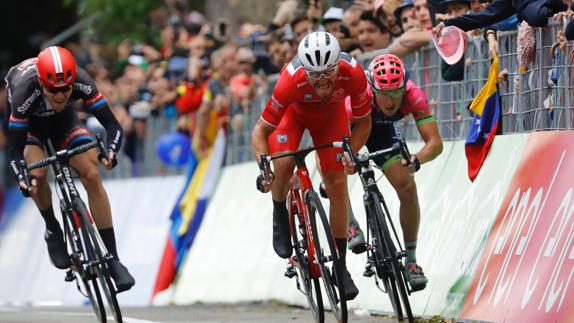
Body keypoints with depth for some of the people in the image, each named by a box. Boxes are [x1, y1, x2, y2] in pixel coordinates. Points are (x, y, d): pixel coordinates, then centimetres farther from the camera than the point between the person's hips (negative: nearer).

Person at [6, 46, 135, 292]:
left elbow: (112, 124, -33)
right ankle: (53, 231, -1)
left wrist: (110, 150, -54)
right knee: (37, 173, -30)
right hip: (28, 122, -2)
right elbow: (15, 149, -35)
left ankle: (113, 259, -12)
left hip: (62, 119, 2)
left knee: (92, 175, -16)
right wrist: (21, 178, -53)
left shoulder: (80, 81, -35)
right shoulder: (25, 89, -40)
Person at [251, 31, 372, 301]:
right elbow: (261, 130, -30)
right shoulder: (292, 80, -42)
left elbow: (363, 121, -20)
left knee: (337, 185, -6)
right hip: (294, 111, -2)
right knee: (283, 165, -27)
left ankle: (340, 266, 3)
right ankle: (280, 215, 6)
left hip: (331, 115, 2)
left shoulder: (353, 73, -38)